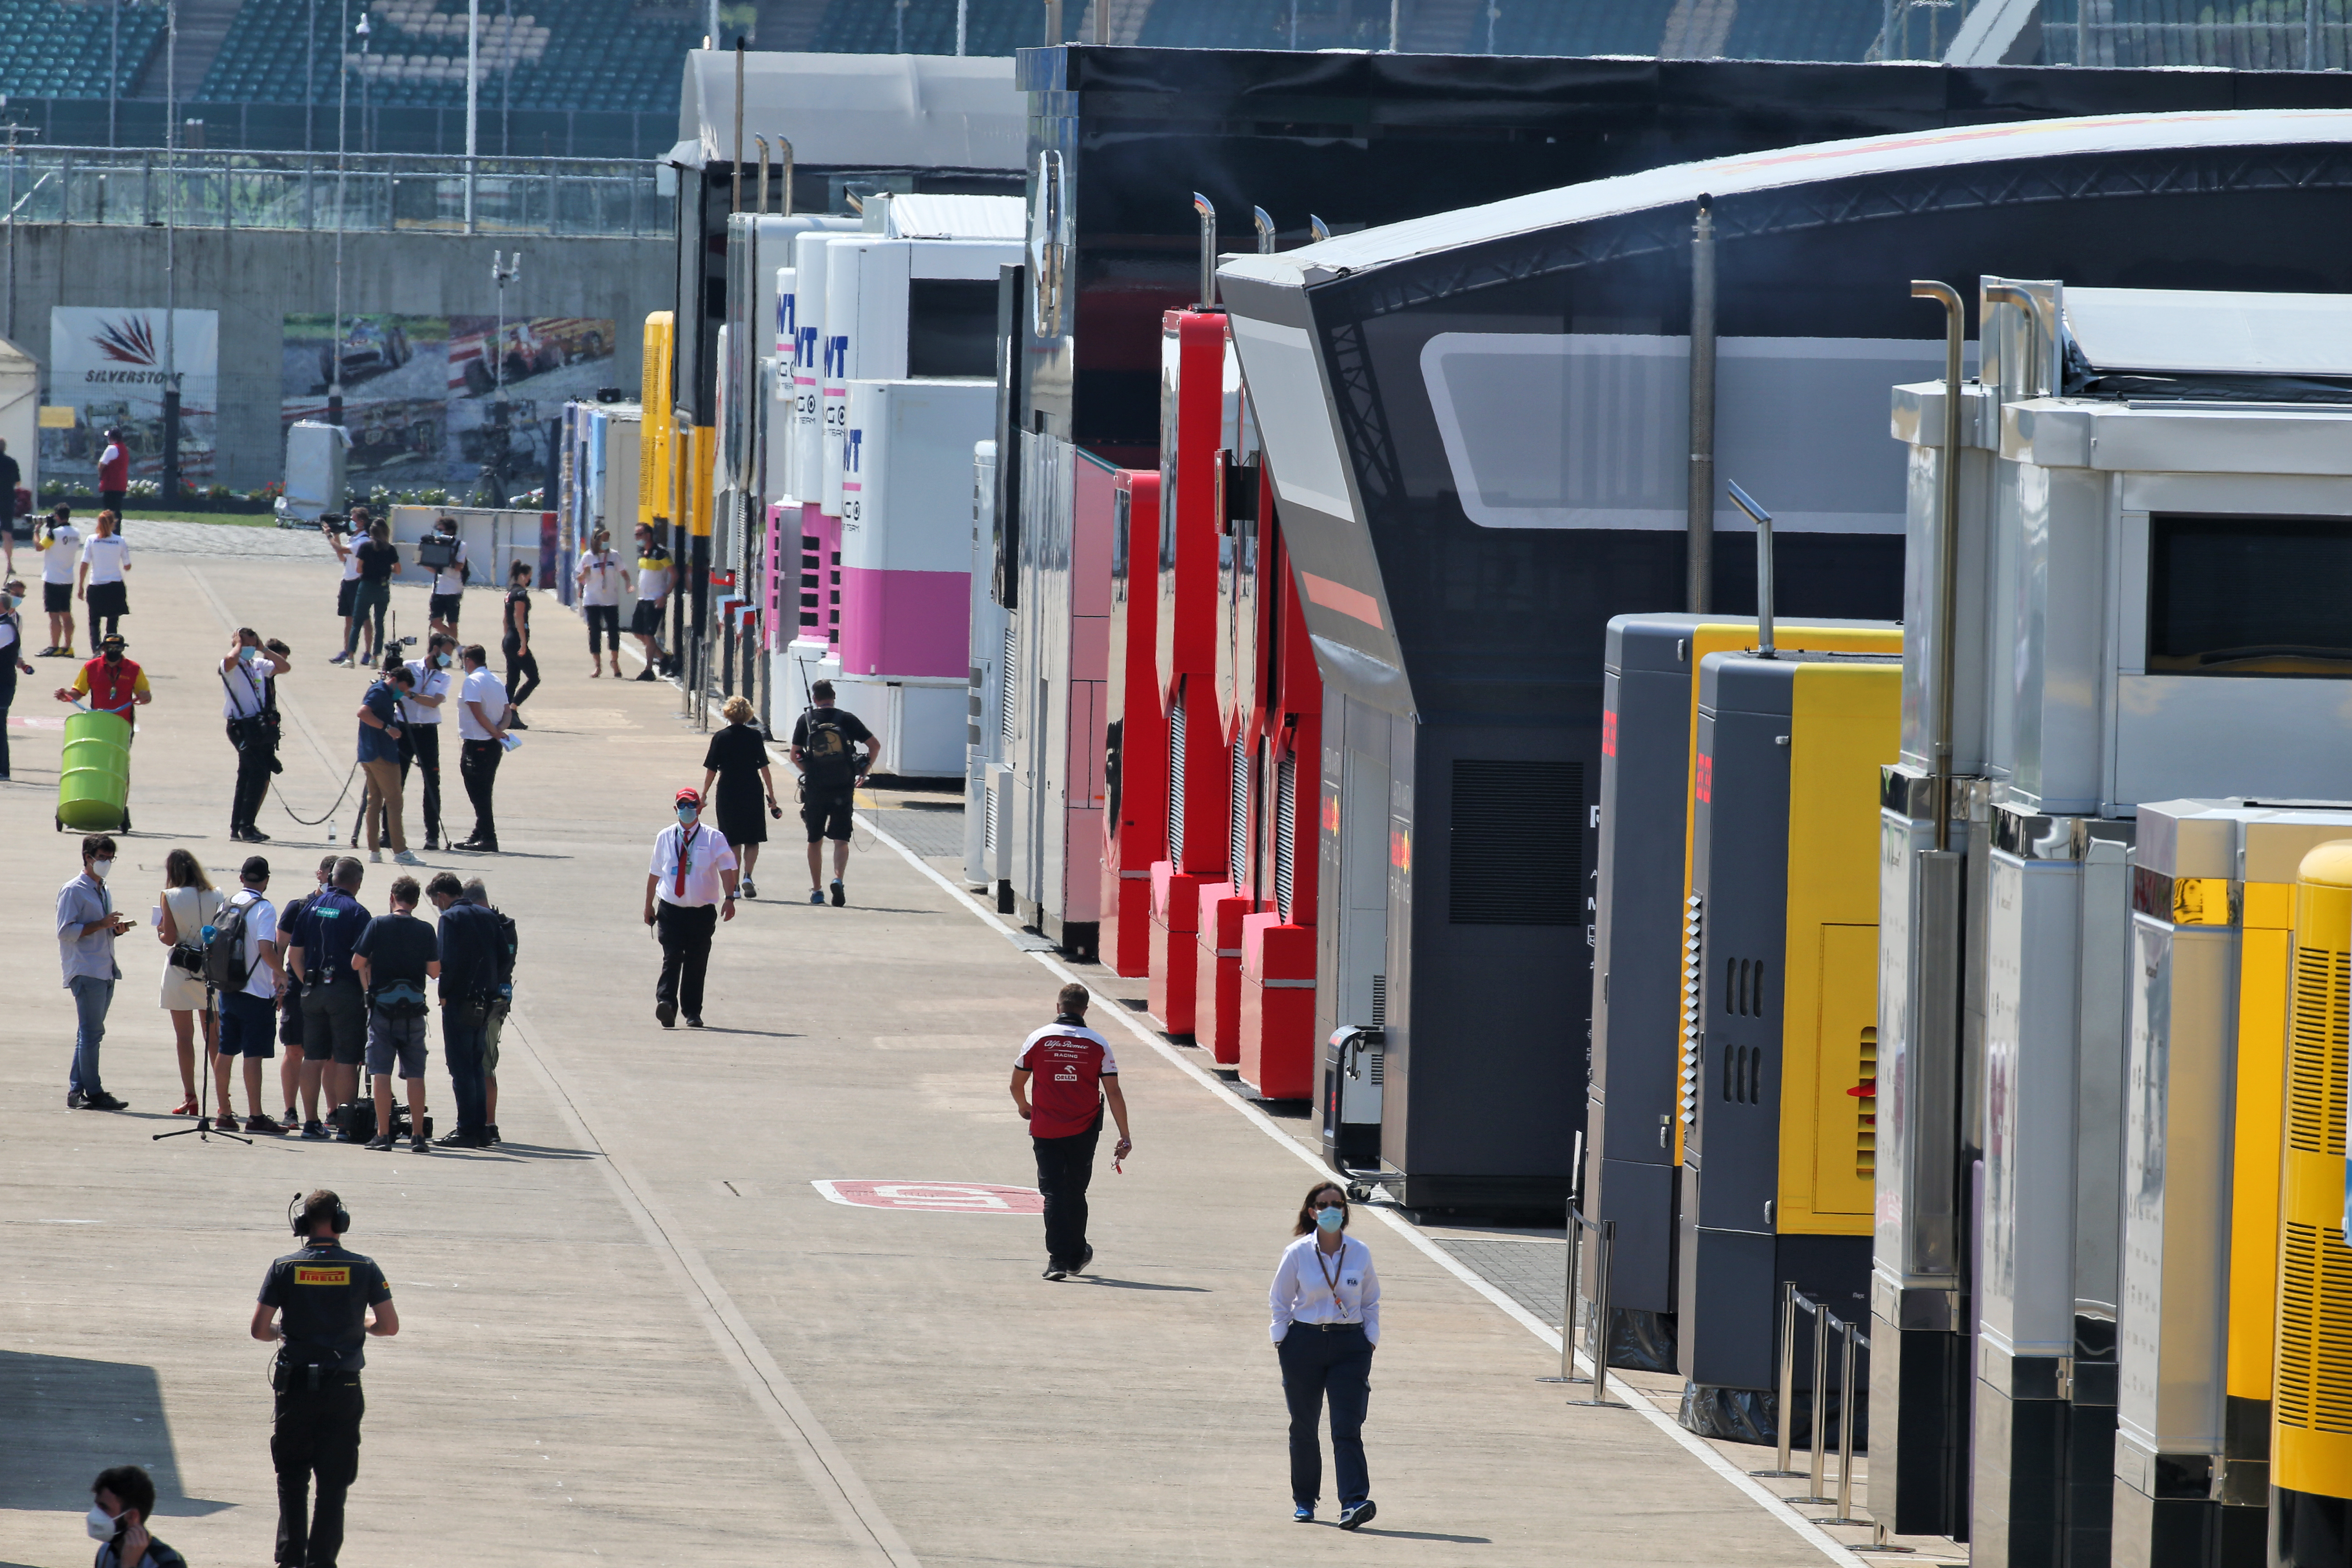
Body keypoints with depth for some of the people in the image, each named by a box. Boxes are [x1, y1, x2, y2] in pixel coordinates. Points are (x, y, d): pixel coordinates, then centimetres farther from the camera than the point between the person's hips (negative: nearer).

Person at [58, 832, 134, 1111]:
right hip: (86, 971, -8)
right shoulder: (74, 891, -5)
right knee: (91, 1033, -9)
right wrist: (101, 925, -19)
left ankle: (76, 1092, 11)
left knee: (90, 1034, 8)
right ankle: (93, 1092, -9)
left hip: (106, 971, 8)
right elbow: (66, 931, -13)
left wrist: (117, 929, 8)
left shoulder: (105, 891, 21)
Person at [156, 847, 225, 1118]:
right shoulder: (215, 897, 0)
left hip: (180, 968, -3)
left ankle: (189, 1097, -2)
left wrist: (160, 933, 11)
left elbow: (170, 938, -10)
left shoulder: (170, 897, -8)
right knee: (214, 1036, 9)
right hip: (211, 969, 3)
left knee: (184, 1035, 2)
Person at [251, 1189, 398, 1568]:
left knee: (292, 1479, 12)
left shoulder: (285, 1268, -6)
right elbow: (390, 1326, -2)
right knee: (333, 1482, 8)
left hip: (296, 1387, 0)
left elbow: (259, 1330, -6)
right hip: (344, 1388, 0)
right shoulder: (364, 1269, -4)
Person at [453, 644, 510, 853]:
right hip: (493, 746, 8)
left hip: (476, 744, -8)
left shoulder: (473, 681, -11)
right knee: (483, 794, 15)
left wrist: (495, 732, -10)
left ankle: (488, 839, -11)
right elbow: (506, 713, 11)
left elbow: (478, 713, -18)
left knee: (479, 794, -6)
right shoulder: (497, 682, 14)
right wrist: (499, 730, -5)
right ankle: (479, 836, 21)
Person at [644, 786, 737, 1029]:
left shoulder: (714, 839, 1)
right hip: (671, 909, 0)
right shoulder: (664, 838, 8)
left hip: (702, 911, 0)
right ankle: (666, 1003, -26)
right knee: (672, 958, -15)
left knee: (697, 962, 5)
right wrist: (649, 905, 17)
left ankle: (693, 1013, 16)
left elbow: (727, 868, -8)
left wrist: (729, 898, -23)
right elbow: (654, 873, 16)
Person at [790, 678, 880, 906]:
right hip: (843, 789, 0)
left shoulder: (806, 721, 0)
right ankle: (838, 879, -22)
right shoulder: (847, 719, 0)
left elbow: (794, 756, 1)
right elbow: (875, 746, 0)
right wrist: (864, 772, 10)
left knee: (815, 841, 13)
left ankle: (816, 890, 17)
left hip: (815, 788, 0)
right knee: (841, 840, 2)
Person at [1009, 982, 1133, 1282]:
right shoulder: (1098, 1045, -3)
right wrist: (1125, 1137, 2)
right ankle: (1076, 1255, 28)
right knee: (1075, 1192, 16)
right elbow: (1114, 1094, -4)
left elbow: (1016, 1085, 6)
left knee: (1053, 1194, 1)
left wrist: (1024, 1107, 28)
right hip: (1083, 1132, 1)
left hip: (1045, 1132, -1)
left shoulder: (1038, 1040, -4)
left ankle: (1058, 1259, -9)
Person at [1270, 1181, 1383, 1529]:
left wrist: (1371, 1341, 4)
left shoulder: (1360, 1253, 3)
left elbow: (1371, 1301, 12)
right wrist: (1281, 1343, -1)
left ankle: (1353, 1504, -21)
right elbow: (1280, 1302, 6)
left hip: (1350, 1346, 0)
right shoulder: (1298, 1254, -1)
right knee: (1304, 1428, 9)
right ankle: (1304, 1501, 24)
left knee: (1348, 1428, -12)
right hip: (1305, 1342, 0)